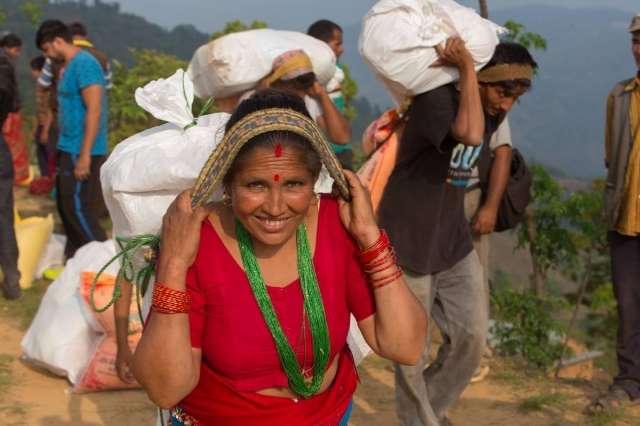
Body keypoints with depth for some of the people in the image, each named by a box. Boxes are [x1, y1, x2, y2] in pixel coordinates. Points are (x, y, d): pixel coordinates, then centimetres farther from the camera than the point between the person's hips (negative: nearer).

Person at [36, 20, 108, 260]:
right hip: (69, 149, 10)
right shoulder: (71, 66, 15)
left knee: (78, 209, -8)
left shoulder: (84, 64, -15)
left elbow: (94, 110, -21)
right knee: (67, 208, 14)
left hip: (81, 152, -10)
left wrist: (84, 156, -23)